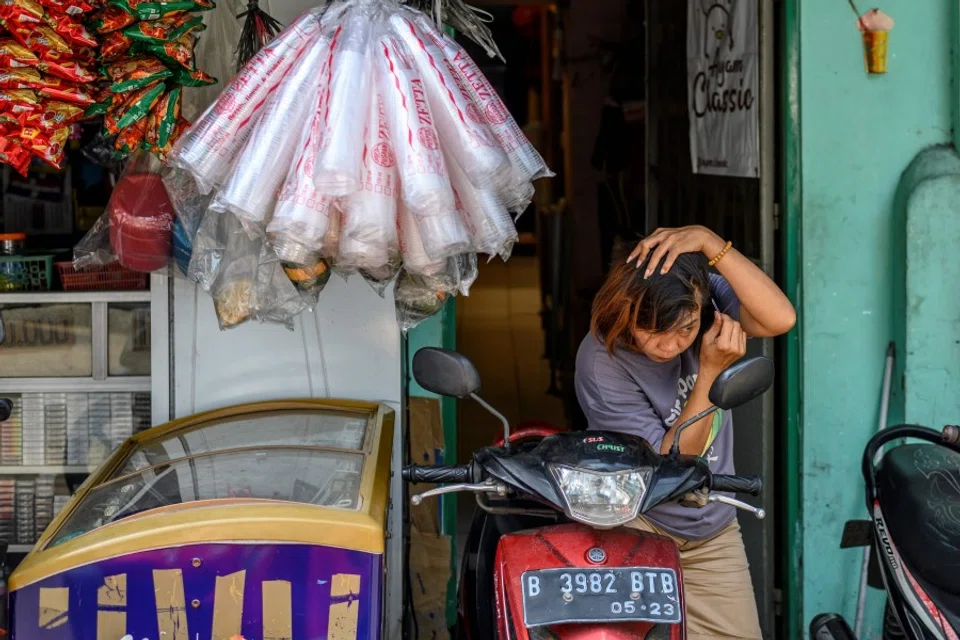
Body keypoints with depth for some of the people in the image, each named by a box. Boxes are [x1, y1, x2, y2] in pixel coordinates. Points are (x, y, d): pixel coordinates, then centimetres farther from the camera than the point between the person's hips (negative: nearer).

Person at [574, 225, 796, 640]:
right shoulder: (601, 362, -22)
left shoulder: (708, 302, -11)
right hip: (633, 527, -4)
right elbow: (669, 465, -19)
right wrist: (710, 372, -27)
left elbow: (780, 319, -30)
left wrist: (708, 241, -35)